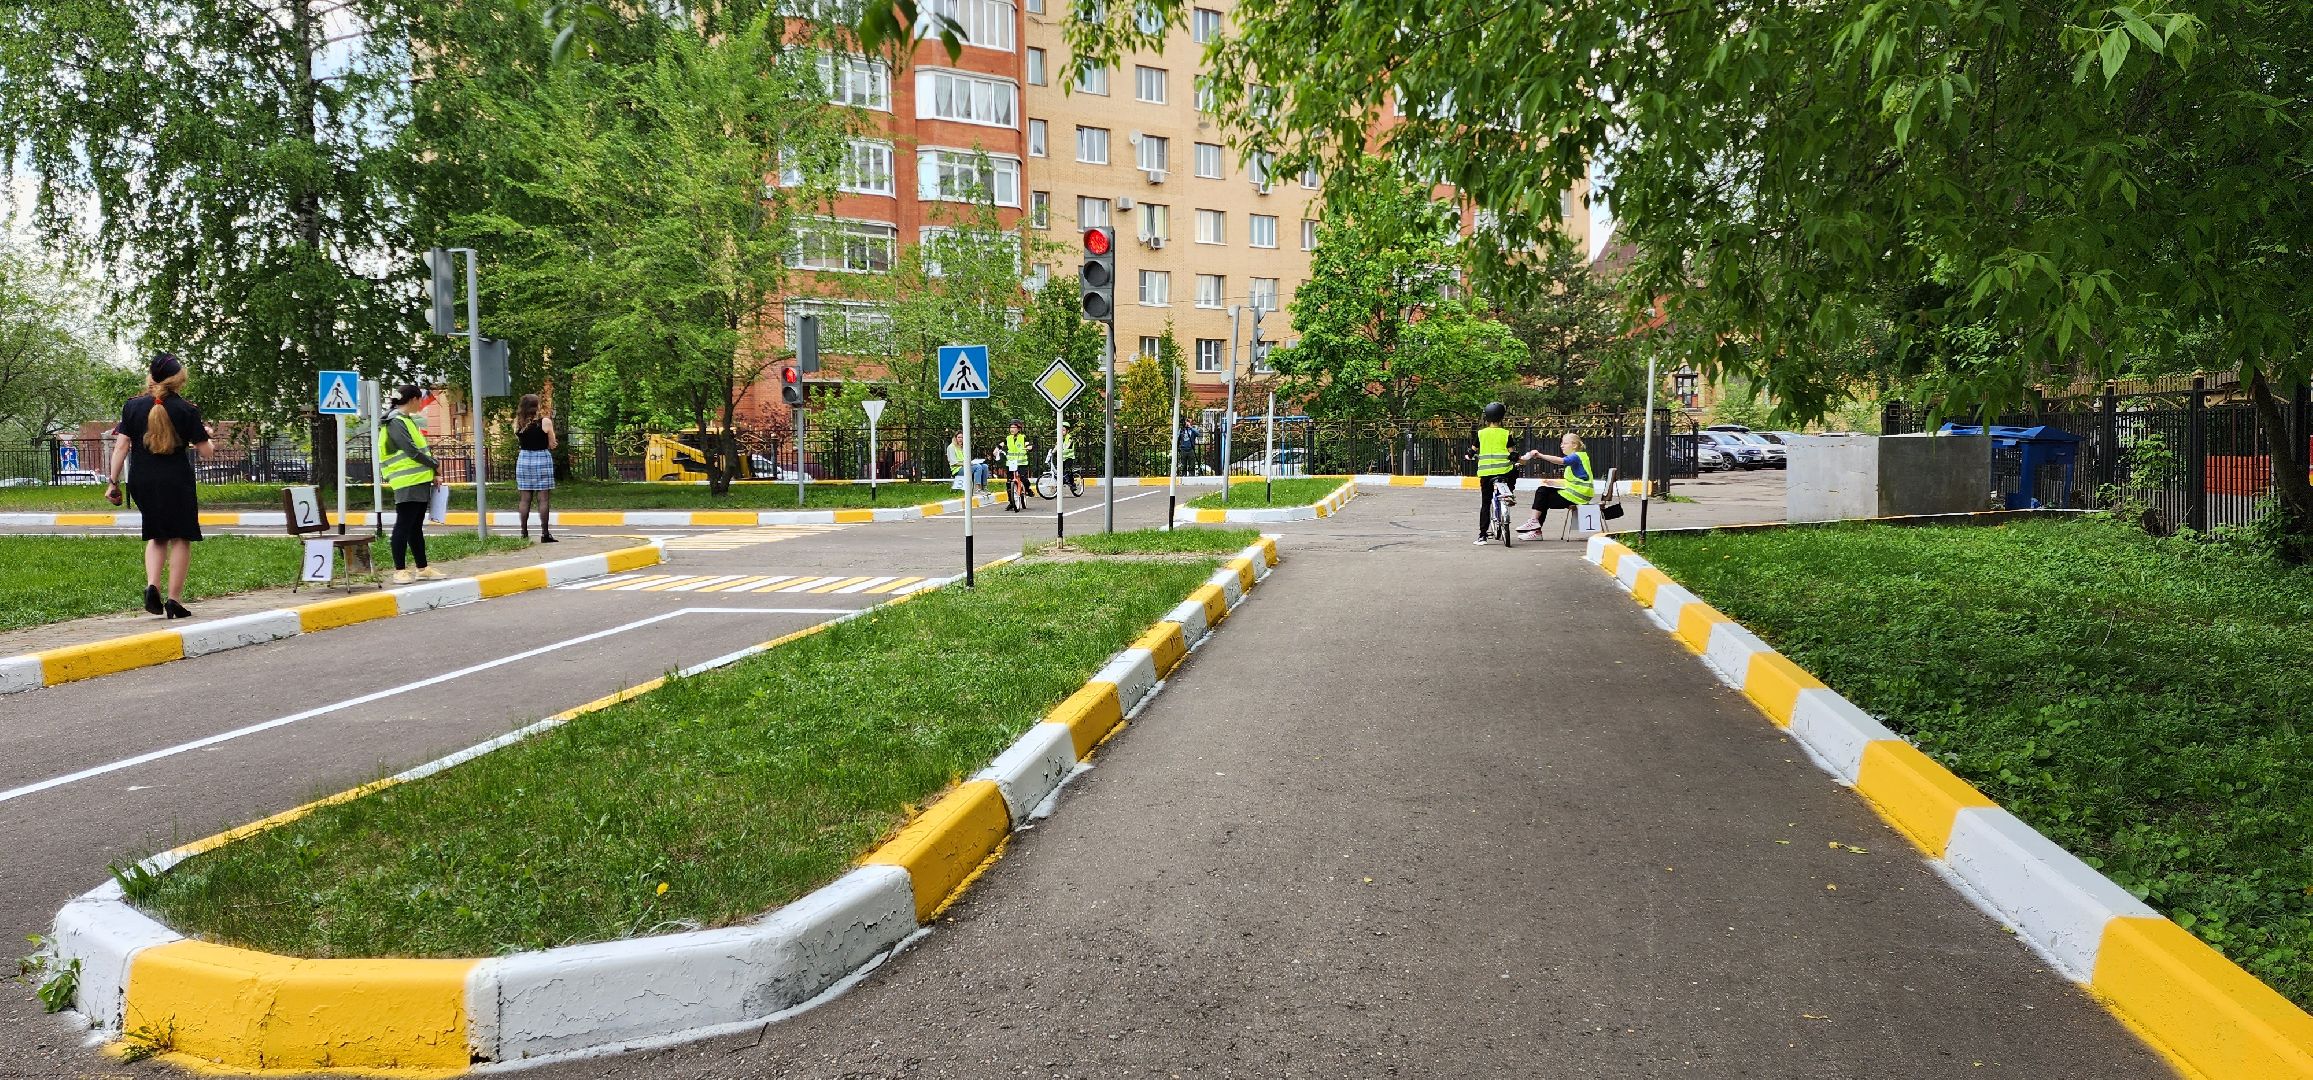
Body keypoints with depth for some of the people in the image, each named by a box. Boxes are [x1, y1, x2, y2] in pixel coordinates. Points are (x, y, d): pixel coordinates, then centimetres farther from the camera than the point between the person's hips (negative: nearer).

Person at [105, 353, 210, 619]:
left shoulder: (133, 406, 3)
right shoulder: (187, 409, -5)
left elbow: (121, 446, 0)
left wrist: (113, 482, 5)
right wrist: (206, 433, 18)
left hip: (141, 481, 4)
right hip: (176, 480, -3)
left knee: (156, 536, 19)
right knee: (180, 537, 4)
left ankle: (152, 585, 0)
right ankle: (174, 600, 0)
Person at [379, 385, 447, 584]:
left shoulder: (407, 420, 18)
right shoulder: (395, 422, -12)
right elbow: (412, 451, -18)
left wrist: (432, 472, 12)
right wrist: (435, 464, -8)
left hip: (420, 482, 10)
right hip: (407, 484, -10)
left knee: (416, 527, 13)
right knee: (403, 526, -6)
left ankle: (422, 568, 19)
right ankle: (400, 570, -2)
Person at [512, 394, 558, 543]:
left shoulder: (518, 423, 2)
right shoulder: (545, 421, -9)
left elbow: (518, 440, 8)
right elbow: (552, 444, -4)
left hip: (523, 459, 4)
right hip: (542, 458, -4)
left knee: (524, 499, 7)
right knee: (544, 499, -1)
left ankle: (524, 533, 9)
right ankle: (545, 533, -2)